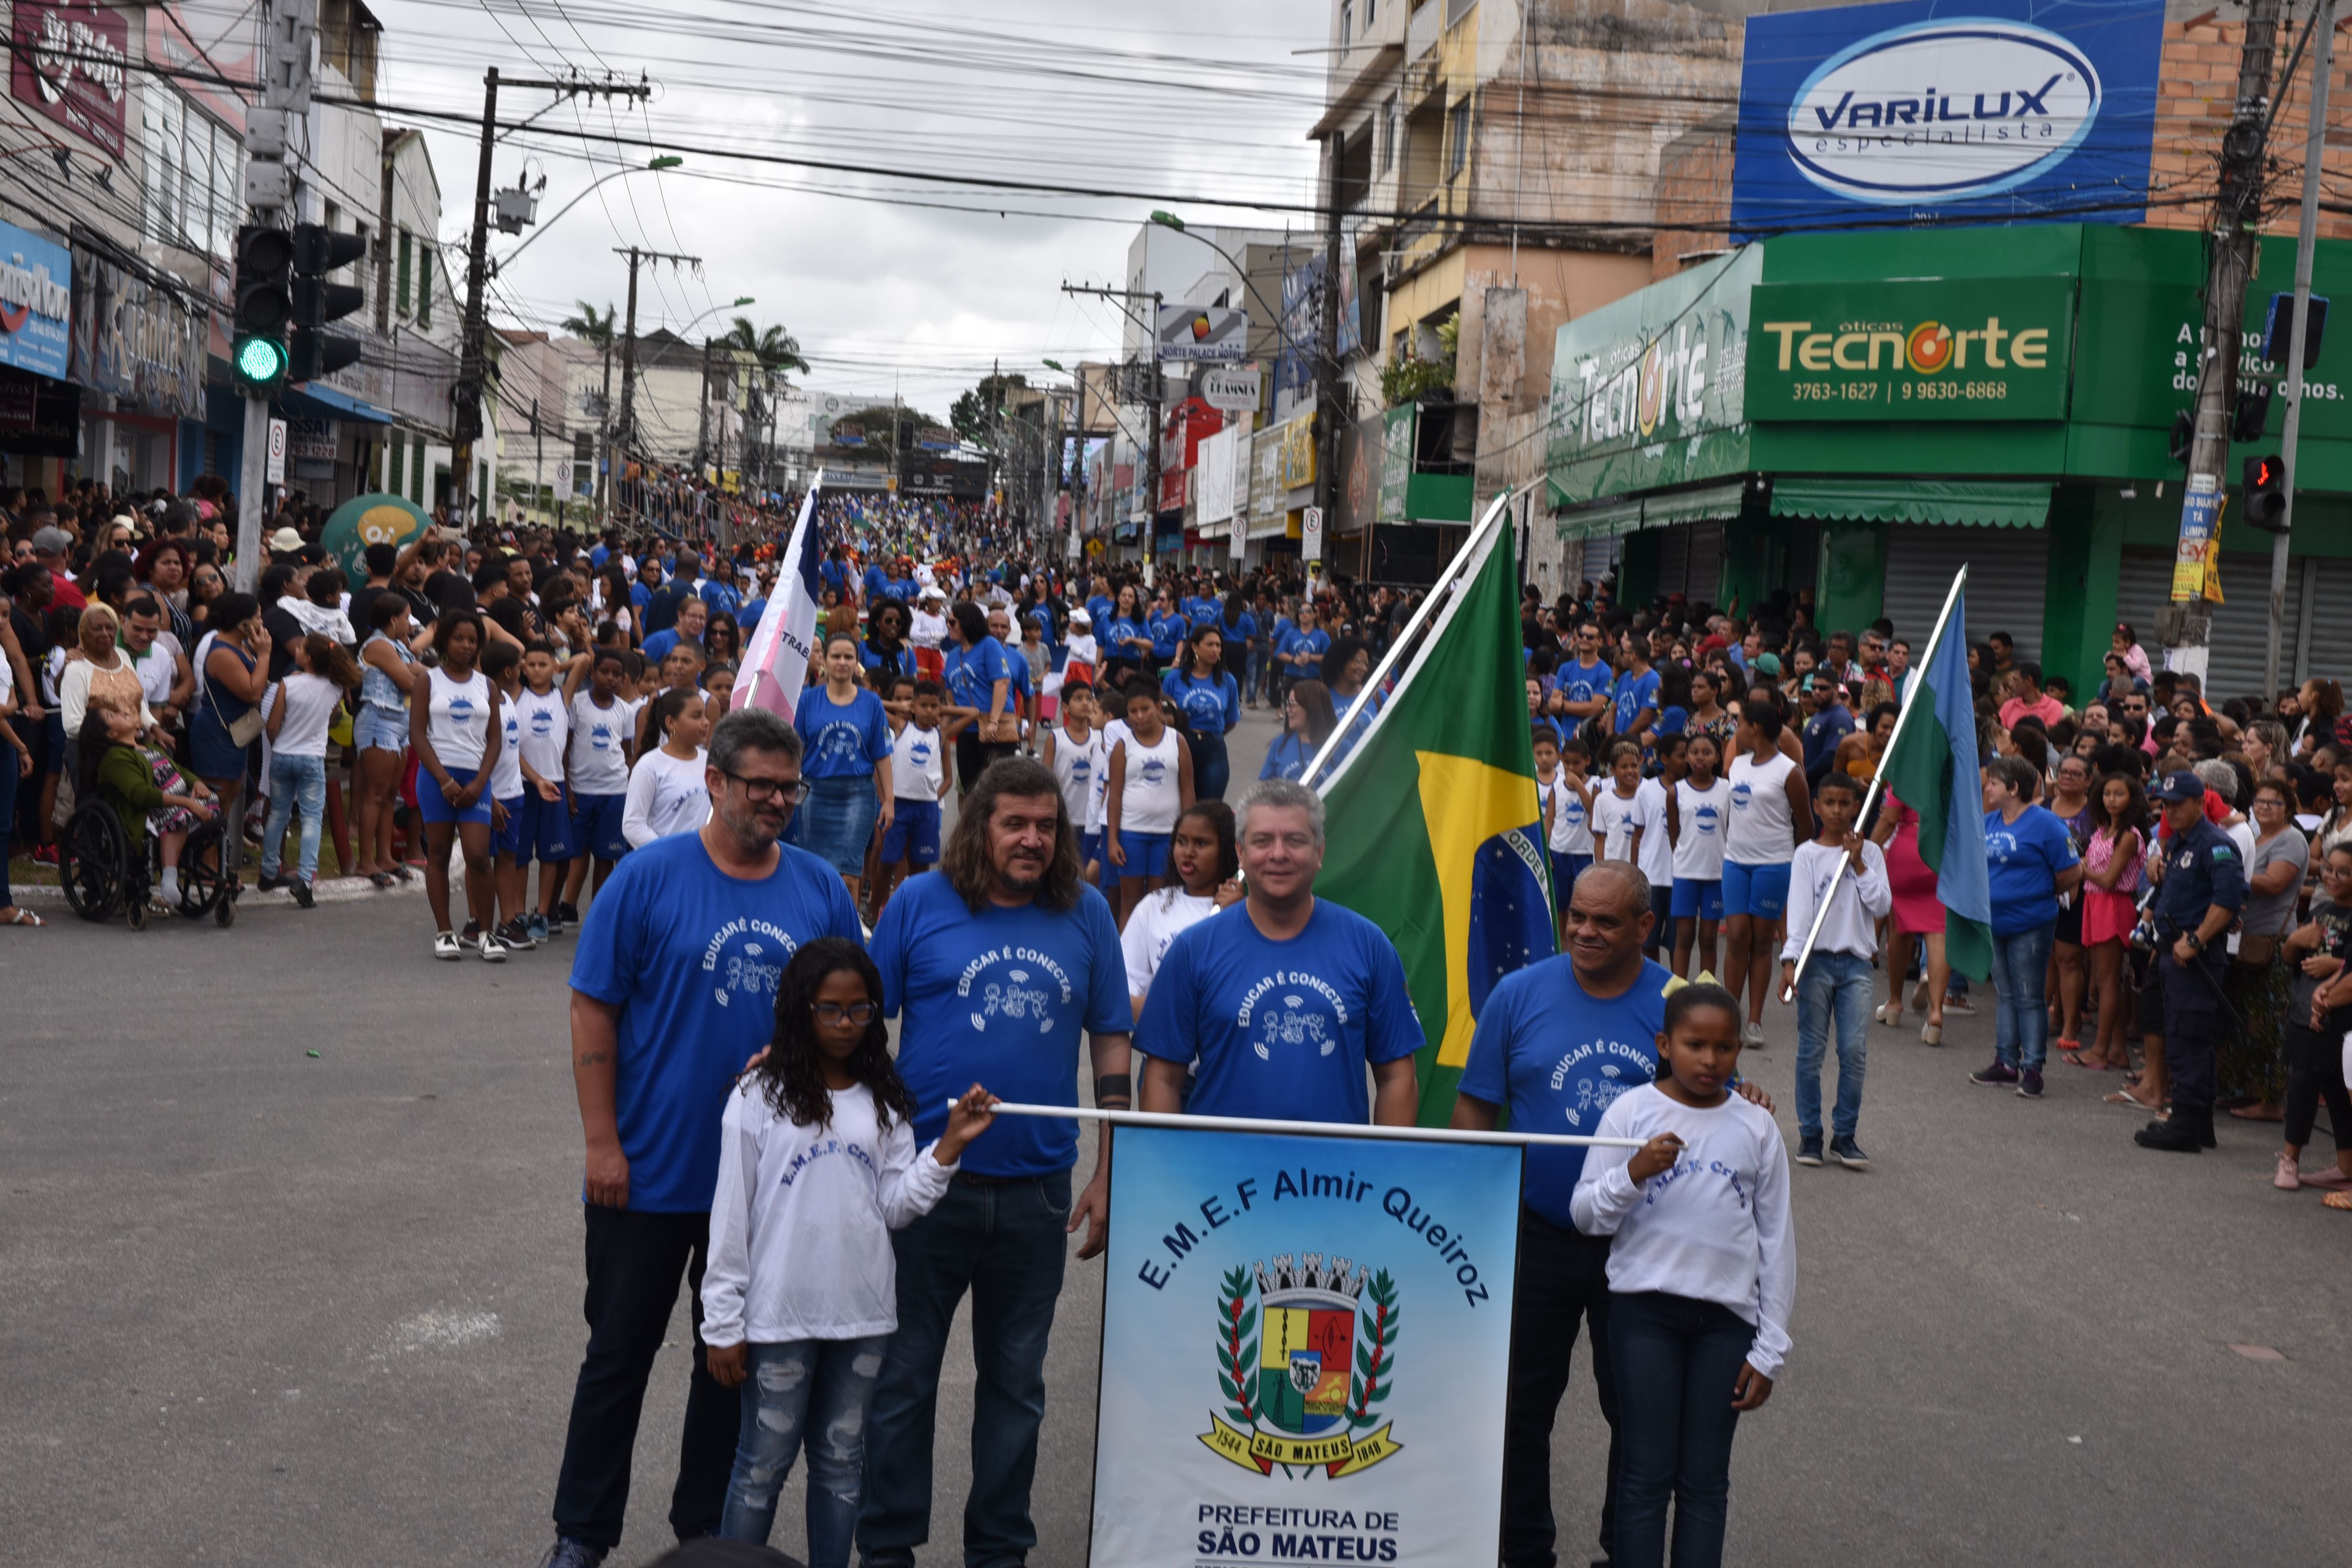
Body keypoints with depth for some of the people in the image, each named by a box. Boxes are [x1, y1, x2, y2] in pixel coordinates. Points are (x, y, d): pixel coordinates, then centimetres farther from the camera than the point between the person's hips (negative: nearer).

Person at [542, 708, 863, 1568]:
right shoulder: (649, 877, -9)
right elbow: (594, 1011, -8)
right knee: (620, 1352, 9)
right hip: (650, 1172, -3)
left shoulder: (821, 890, 1)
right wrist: (601, 1144, -12)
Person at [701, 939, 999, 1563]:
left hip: (862, 1314, 4)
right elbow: (730, 1215, -4)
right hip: (779, 1315, -4)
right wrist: (723, 1325, -5)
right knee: (764, 1462, 5)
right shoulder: (760, 1096, -4)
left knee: (841, 1462, 14)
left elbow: (895, 1206, 2)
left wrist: (949, 1145, -9)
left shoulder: (884, 1102, 7)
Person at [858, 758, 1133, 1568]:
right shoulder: (919, 903, -3)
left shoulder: (1085, 913, 3)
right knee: (902, 1375, 7)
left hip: (1037, 1188, 2)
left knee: (1016, 1382, 14)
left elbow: (1111, 1044, 7)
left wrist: (1108, 1173, 4)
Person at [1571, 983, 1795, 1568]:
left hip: (1727, 1317, 2)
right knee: (1647, 1471, 2)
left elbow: (1776, 1240, 8)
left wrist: (1769, 1349, 5)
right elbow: (1586, 1216, -1)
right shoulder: (1632, 1112, -1)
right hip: (1645, 1307, -1)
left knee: (1706, 1479, 7)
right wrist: (1633, 1174, -20)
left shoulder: (1756, 1128, 4)